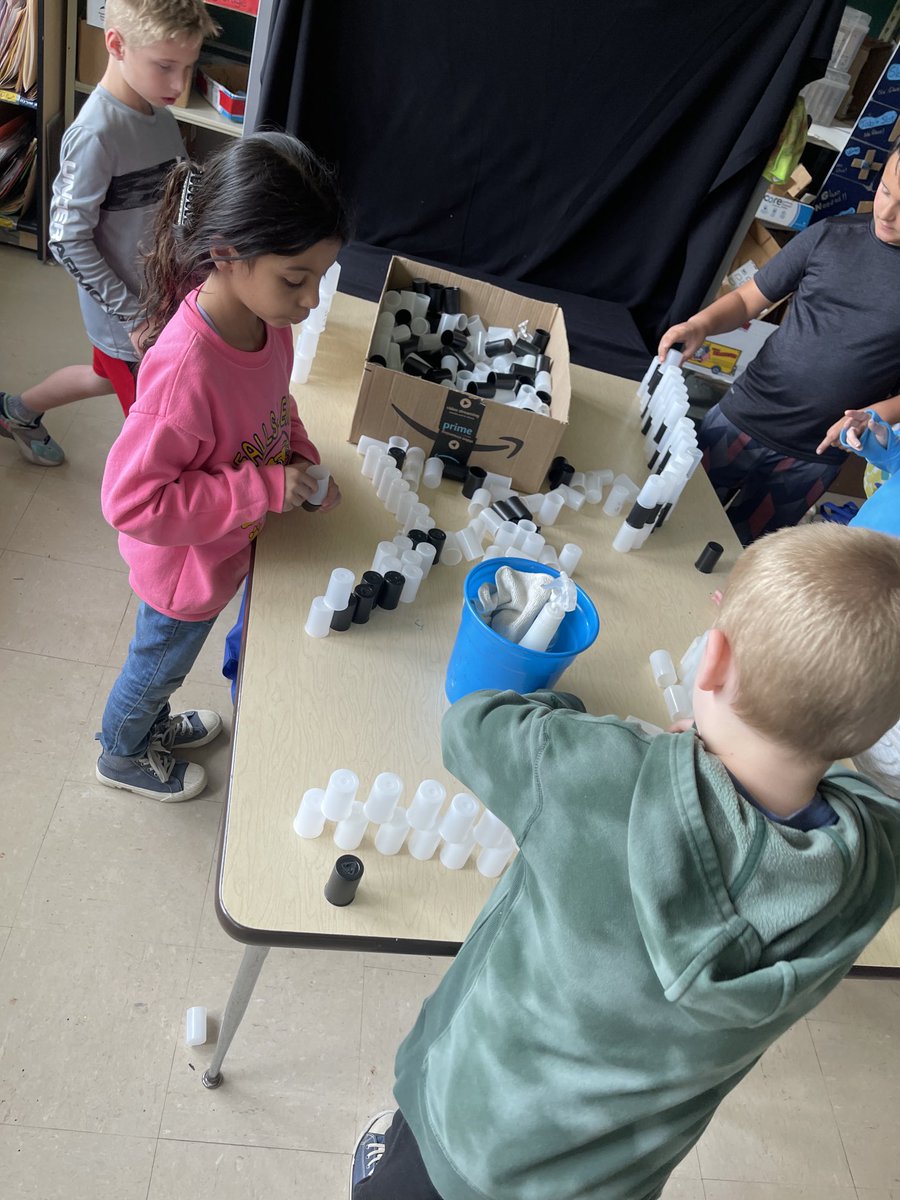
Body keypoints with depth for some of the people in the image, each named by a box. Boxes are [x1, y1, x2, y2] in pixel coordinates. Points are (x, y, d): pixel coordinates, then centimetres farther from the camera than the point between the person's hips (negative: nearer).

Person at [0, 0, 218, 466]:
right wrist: (133, 316, -21)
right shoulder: (96, 134, -25)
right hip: (122, 311, -8)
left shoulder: (162, 117, -1)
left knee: (108, 375, 30)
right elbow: (68, 242, -21)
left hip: (160, 294, 8)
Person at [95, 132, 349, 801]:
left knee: (166, 661, 33)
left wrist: (302, 459, -10)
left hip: (230, 547, 7)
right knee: (158, 665, 23)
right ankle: (123, 754, 55)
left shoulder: (264, 316, -14)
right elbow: (131, 500, -33)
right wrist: (265, 488, -32)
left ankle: (152, 723, 62)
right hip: (187, 567, -6)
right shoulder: (186, 368, -39)